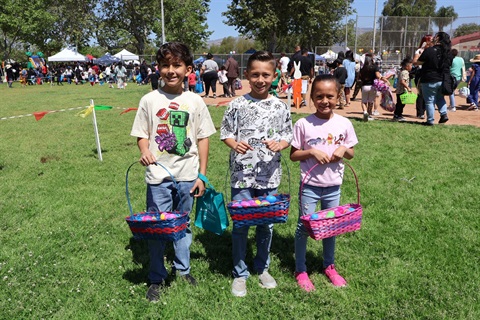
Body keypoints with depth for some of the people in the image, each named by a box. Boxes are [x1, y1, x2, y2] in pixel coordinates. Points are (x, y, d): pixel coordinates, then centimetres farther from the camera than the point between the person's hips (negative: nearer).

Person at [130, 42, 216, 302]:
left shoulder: (195, 102, 0)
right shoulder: (150, 100, -2)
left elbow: (203, 139, 3)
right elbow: (142, 135, 5)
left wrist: (202, 175, 1)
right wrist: (145, 151, -18)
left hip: (187, 176, 1)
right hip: (158, 175, -1)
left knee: (183, 224, 15)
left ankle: (183, 269, 36)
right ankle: (156, 278, 23)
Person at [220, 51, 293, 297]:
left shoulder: (281, 107, 2)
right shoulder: (237, 105, -3)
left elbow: (287, 136, 7)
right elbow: (226, 134, 2)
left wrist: (279, 144, -15)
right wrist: (235, 144, -19)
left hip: (269, 175, 2)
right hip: (242, 175, -2)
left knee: (266, 224, 15)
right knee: (240, 225, 5)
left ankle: (262, 268, 36)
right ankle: (240, 274, 23)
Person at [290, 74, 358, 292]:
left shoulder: (344, 124, -2)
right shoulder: (303, 124, -10)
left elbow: (351, 153, 8)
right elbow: (293, 155, -5)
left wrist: (344, 150, -13)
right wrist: (311, 152, -21)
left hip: (333, 186, 3)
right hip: (309, 185, -3)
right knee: (304, 227, 4)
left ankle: (329, 266, 37)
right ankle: (300, 270, 23)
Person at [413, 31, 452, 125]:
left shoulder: (429, 50, -16)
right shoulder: (449, 52, 3)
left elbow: (415, 62, -12)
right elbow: (449, 65, 14)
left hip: (430, 81, -6)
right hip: (443, 80, 6)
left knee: (429, 101, 6)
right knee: (440, 98, 26)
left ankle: (430, 120, 11)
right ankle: (444, 114, 12)